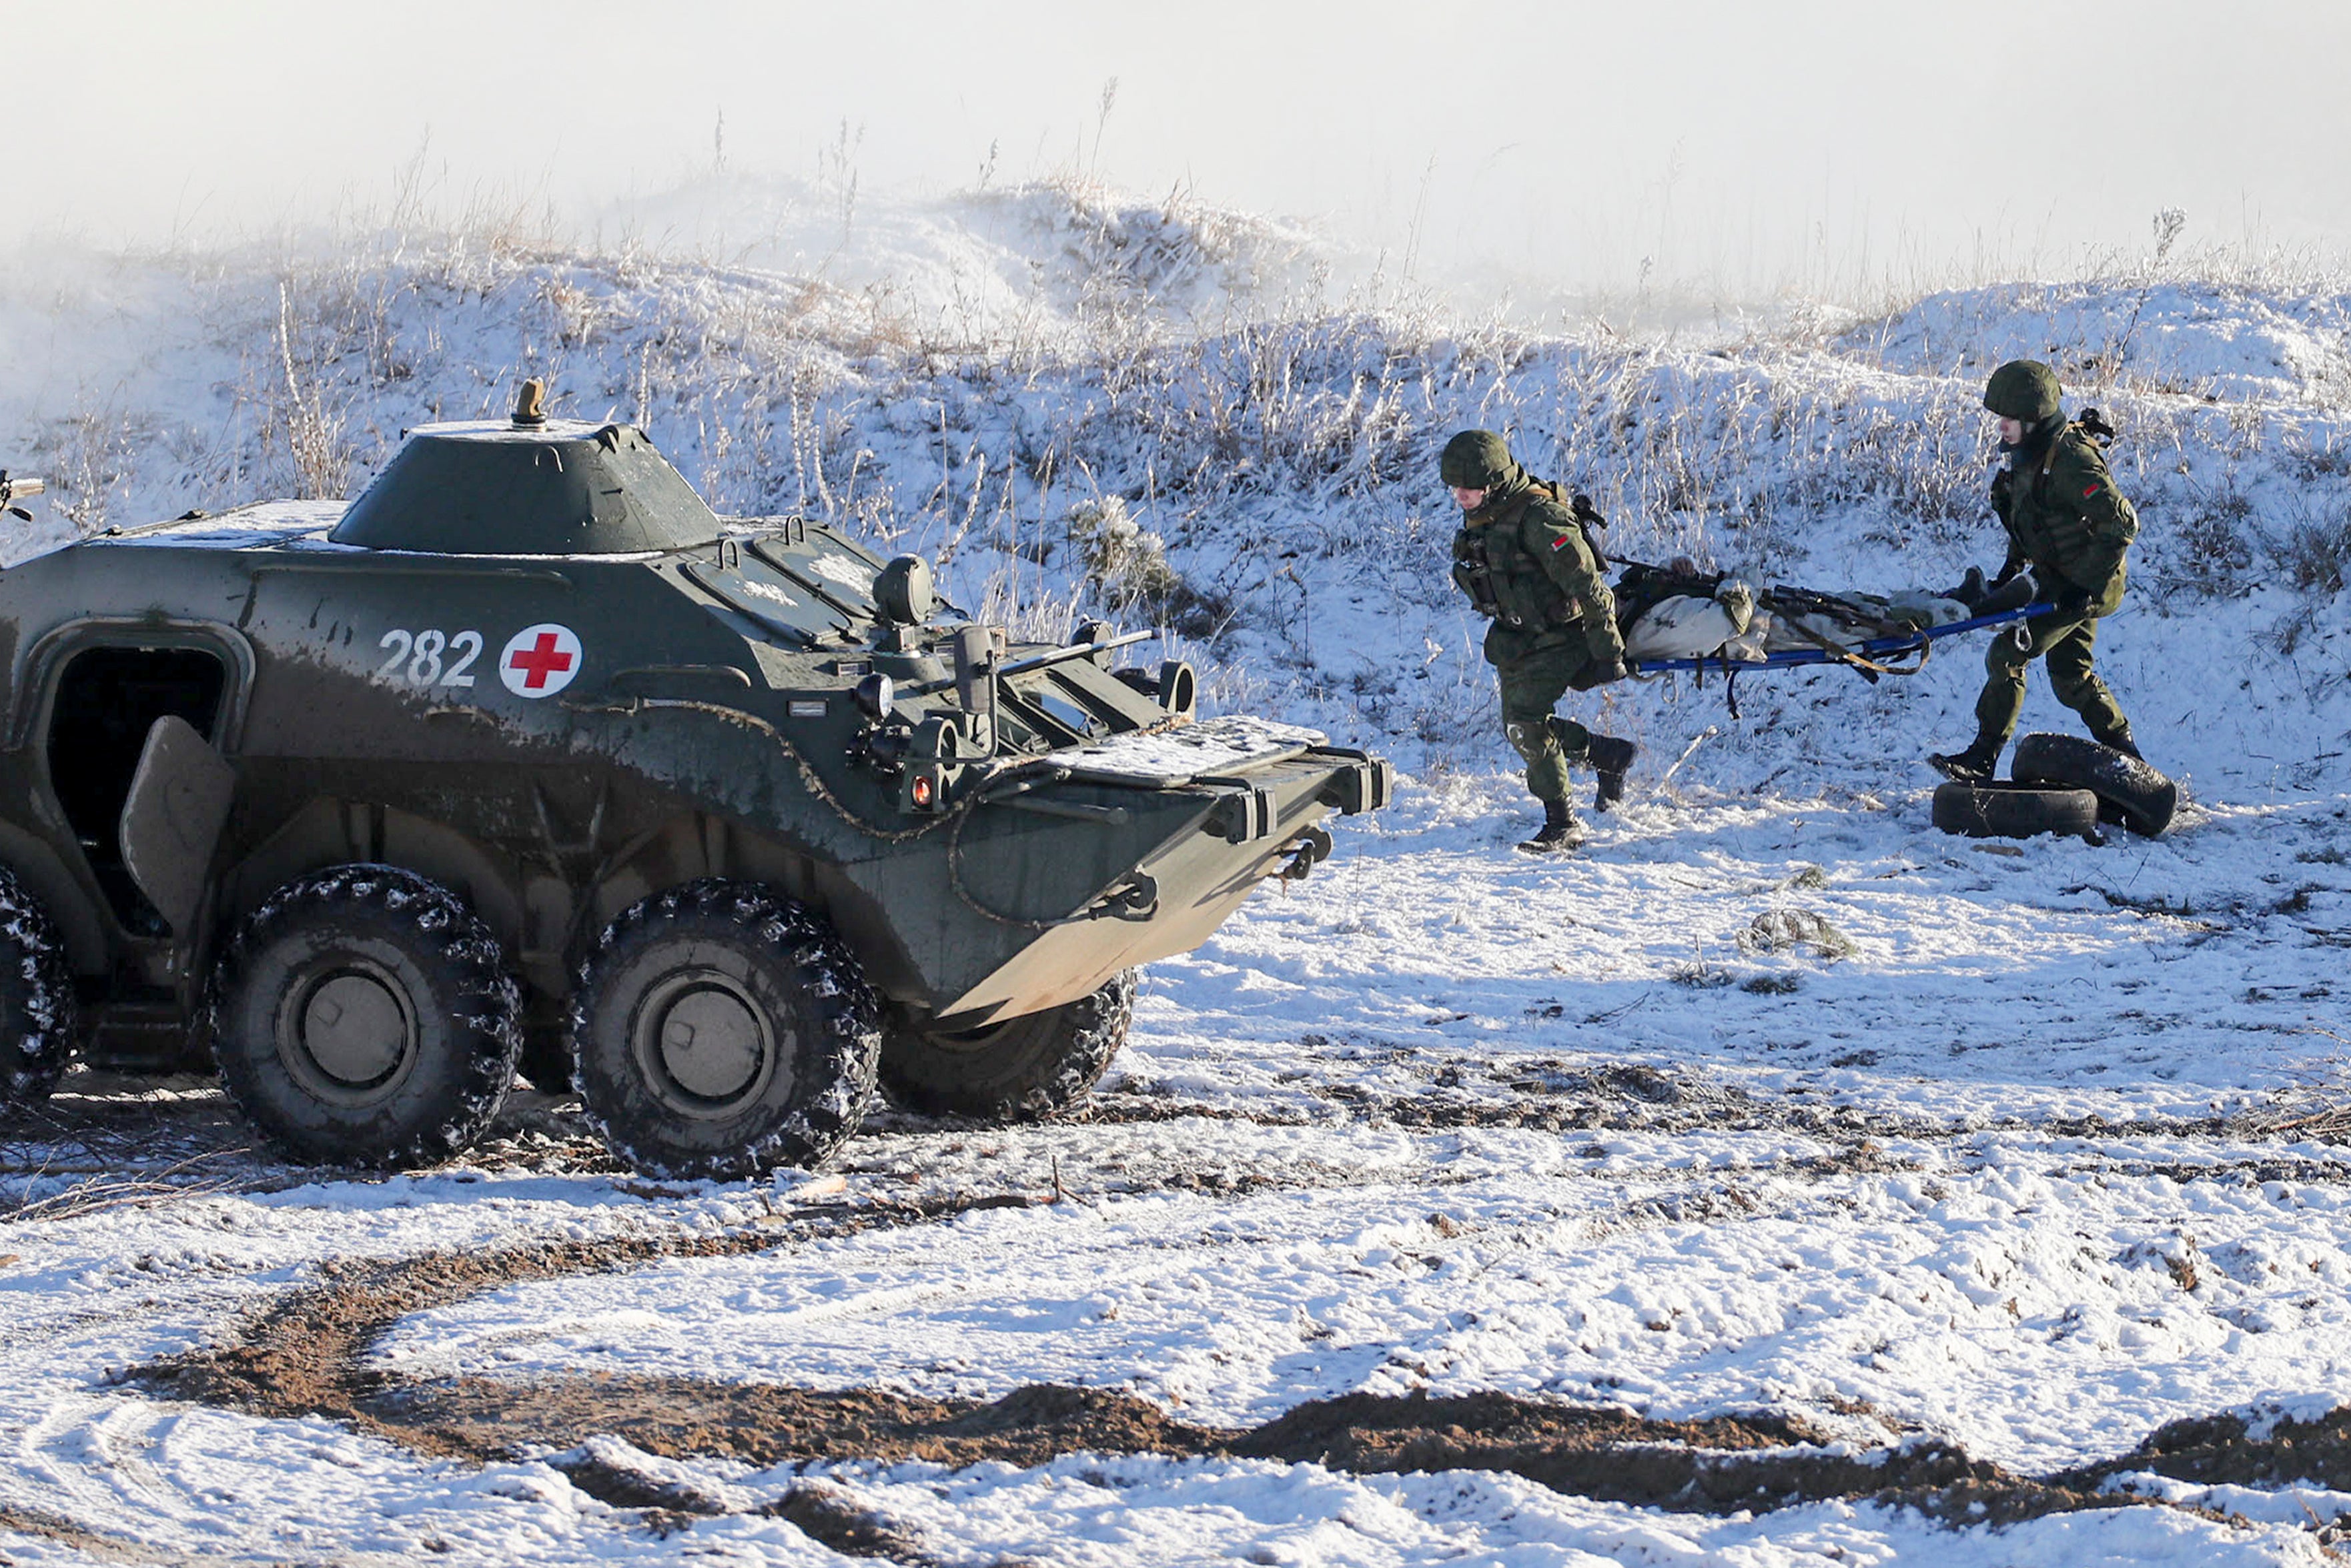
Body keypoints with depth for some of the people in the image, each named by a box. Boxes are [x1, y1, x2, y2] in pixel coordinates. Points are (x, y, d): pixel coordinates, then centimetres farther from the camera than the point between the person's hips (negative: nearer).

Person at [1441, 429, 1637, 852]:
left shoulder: (1540, 519, -26)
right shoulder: (1480, 518, 2)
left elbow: (1587, 587, -24)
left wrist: (1607, 653, -21)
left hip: (1559, 637, -9)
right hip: (1515, 638, 9)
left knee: (1526, 722, -18)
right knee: (1518, 725, 9)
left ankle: (1562, 824, -7)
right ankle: (1611, 756, 28)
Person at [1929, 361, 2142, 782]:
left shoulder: (2070, 462, -26)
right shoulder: (2030, 455, 4)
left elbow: (2121, 524, -28)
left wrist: (2087, 585, -28)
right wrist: (2011, 568, 13)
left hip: (2085, 585, -10)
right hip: (2059, 581, 10)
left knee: (2007, 655, -13)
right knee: (2070, 676, 15)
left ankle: (1981, 761, -9)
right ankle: (2126, 759, 25)